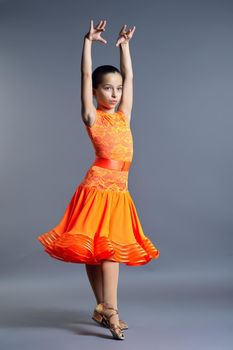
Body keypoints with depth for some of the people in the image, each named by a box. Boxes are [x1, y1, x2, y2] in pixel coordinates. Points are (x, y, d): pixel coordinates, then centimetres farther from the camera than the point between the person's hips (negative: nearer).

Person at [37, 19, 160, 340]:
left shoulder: (124, 115, 16)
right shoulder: (92, 117, 1)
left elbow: (129, 76, 21)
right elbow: (85, 77, -4)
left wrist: (124, 45, 25)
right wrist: (89, 42, -4)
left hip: (119, 191, 6)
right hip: (99, 187, -6)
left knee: (104, 249, 10)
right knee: (107, 247, -12)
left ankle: (102, 310, 18)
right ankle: (110, 310, -10)